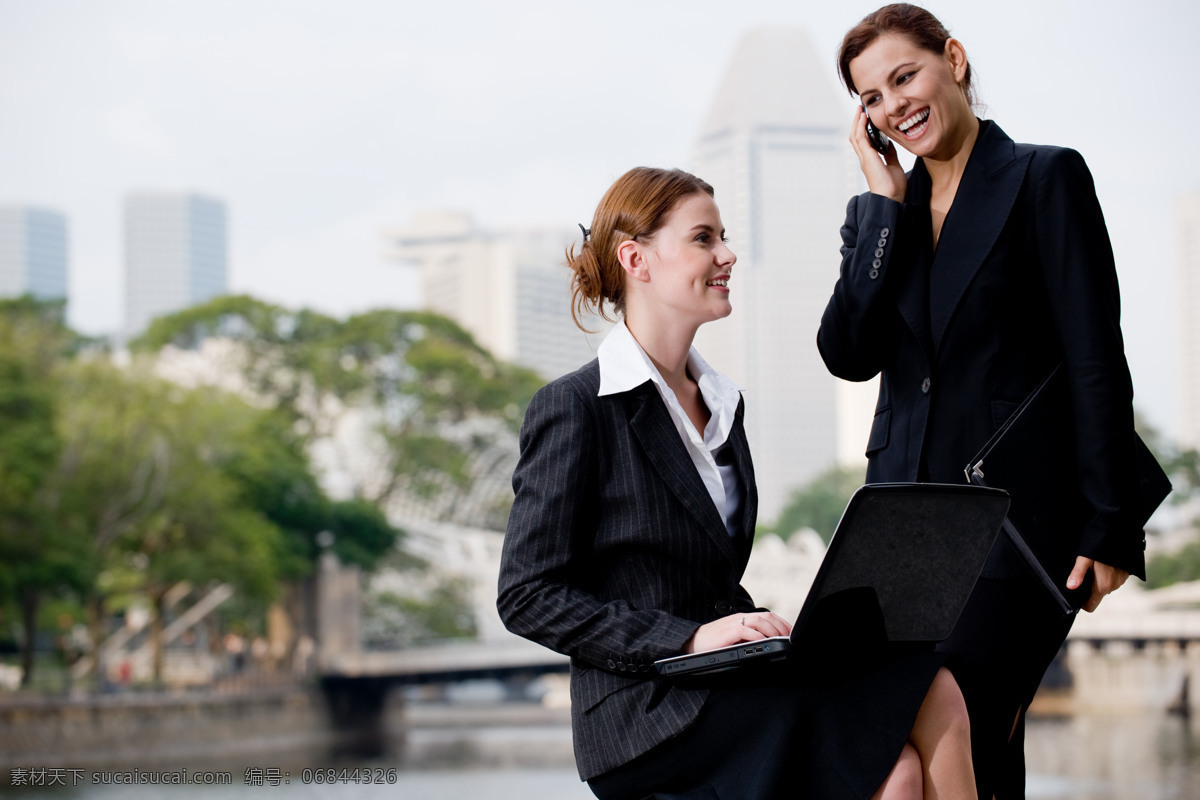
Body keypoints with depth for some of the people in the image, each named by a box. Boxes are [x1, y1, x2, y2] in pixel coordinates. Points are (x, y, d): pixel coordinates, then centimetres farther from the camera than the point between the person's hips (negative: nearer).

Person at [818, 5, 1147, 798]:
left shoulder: (1045, 177, -1)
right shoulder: (878, 210, 15)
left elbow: (1097, 362, -6)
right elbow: (848, 354, 0)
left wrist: (1109, 529, -11)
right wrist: (886, 201, -2)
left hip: (1018, 518, -5)